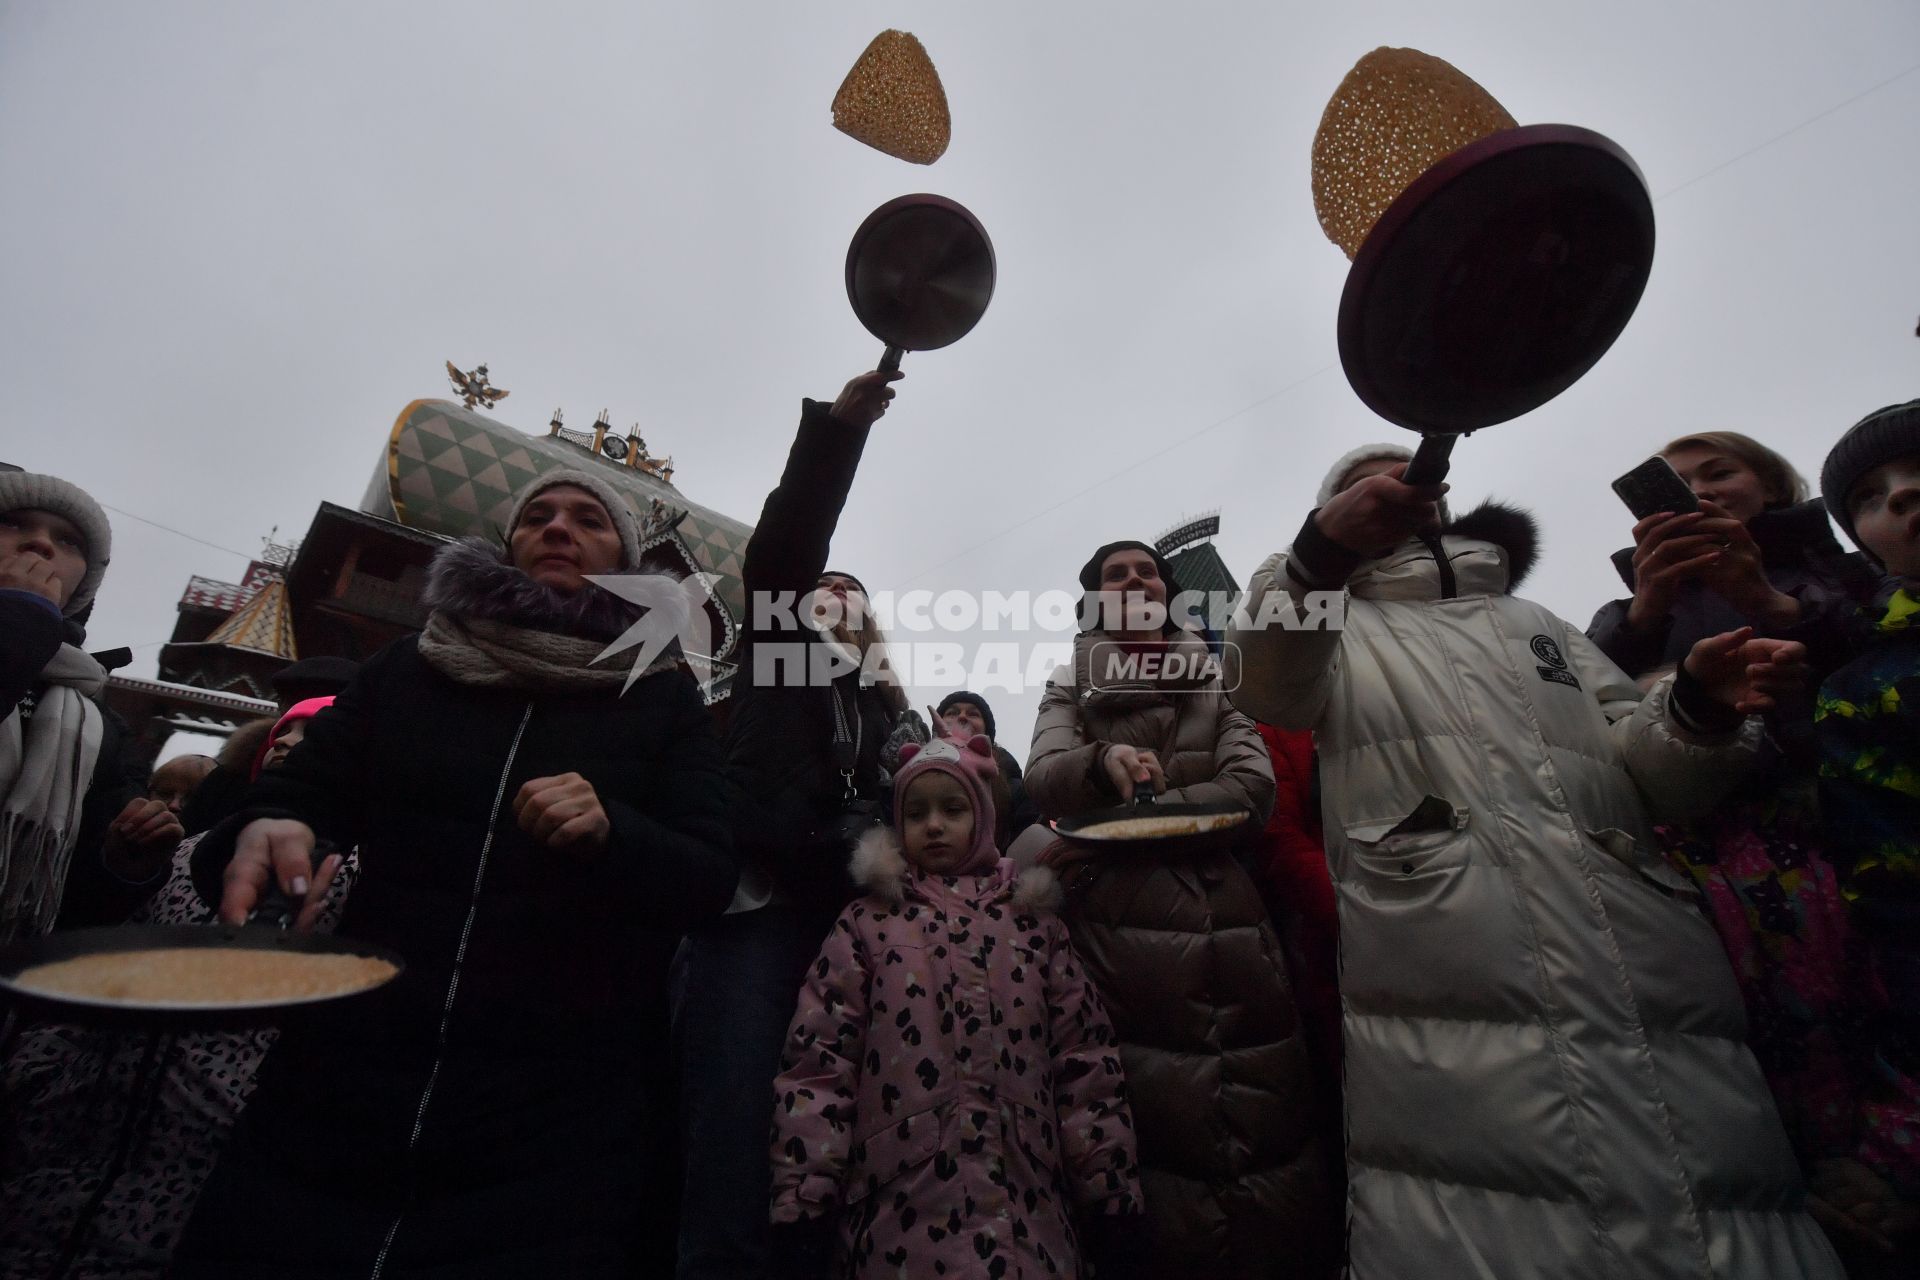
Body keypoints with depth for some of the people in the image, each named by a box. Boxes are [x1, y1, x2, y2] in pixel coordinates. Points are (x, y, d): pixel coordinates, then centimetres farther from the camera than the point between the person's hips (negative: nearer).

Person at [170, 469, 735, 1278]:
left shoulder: (662, 697, 2)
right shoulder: (408, 667, 10)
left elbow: (711, 878, -4)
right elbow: (294, 798, 4)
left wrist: (609, 833, -25)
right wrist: (264, 836, -20)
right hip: (339, 1091, 3)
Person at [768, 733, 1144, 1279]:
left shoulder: (1035, 924, 6)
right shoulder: (865, 926, 1)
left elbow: (1086, 1059, 6)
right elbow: (816, 1063, -3)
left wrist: (1110, 1188, 5)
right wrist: (802, 1202, -6)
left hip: (1029, 1214, 2)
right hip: (901, 1218, -1)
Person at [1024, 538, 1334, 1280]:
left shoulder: (1215, 681, 16)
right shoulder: (1070, 688, 15)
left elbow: (1254, 785, 0)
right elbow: (1041, 781, -2)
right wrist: (1104, 760, -24)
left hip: (1232, 919, 2)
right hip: (1121, 925, -1)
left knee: (1268, 1110, 0)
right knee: (1154, 1118, -2)